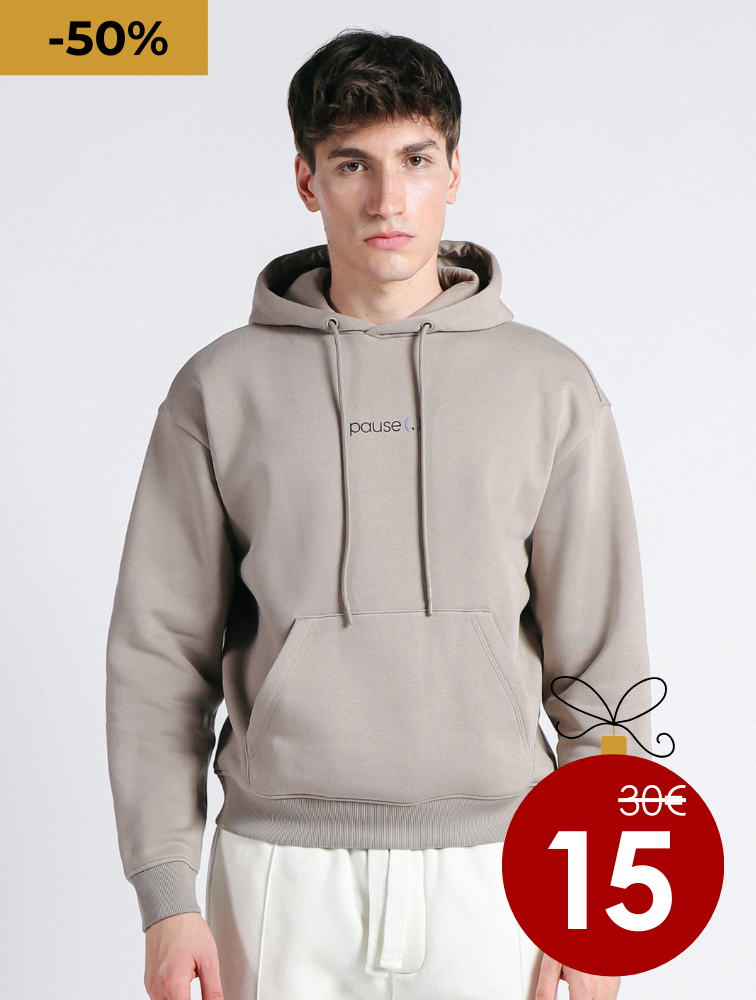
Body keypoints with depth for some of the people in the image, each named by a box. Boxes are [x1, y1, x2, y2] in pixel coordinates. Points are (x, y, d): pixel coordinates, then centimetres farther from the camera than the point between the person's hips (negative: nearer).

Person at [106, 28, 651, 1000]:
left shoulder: (550, 389, 2)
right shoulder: (220, 389, 2)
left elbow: (601, 664, 4)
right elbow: (159, 654, 3)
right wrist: (166, 892, -2)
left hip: (486, 861, 0)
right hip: (281, 869, 0)